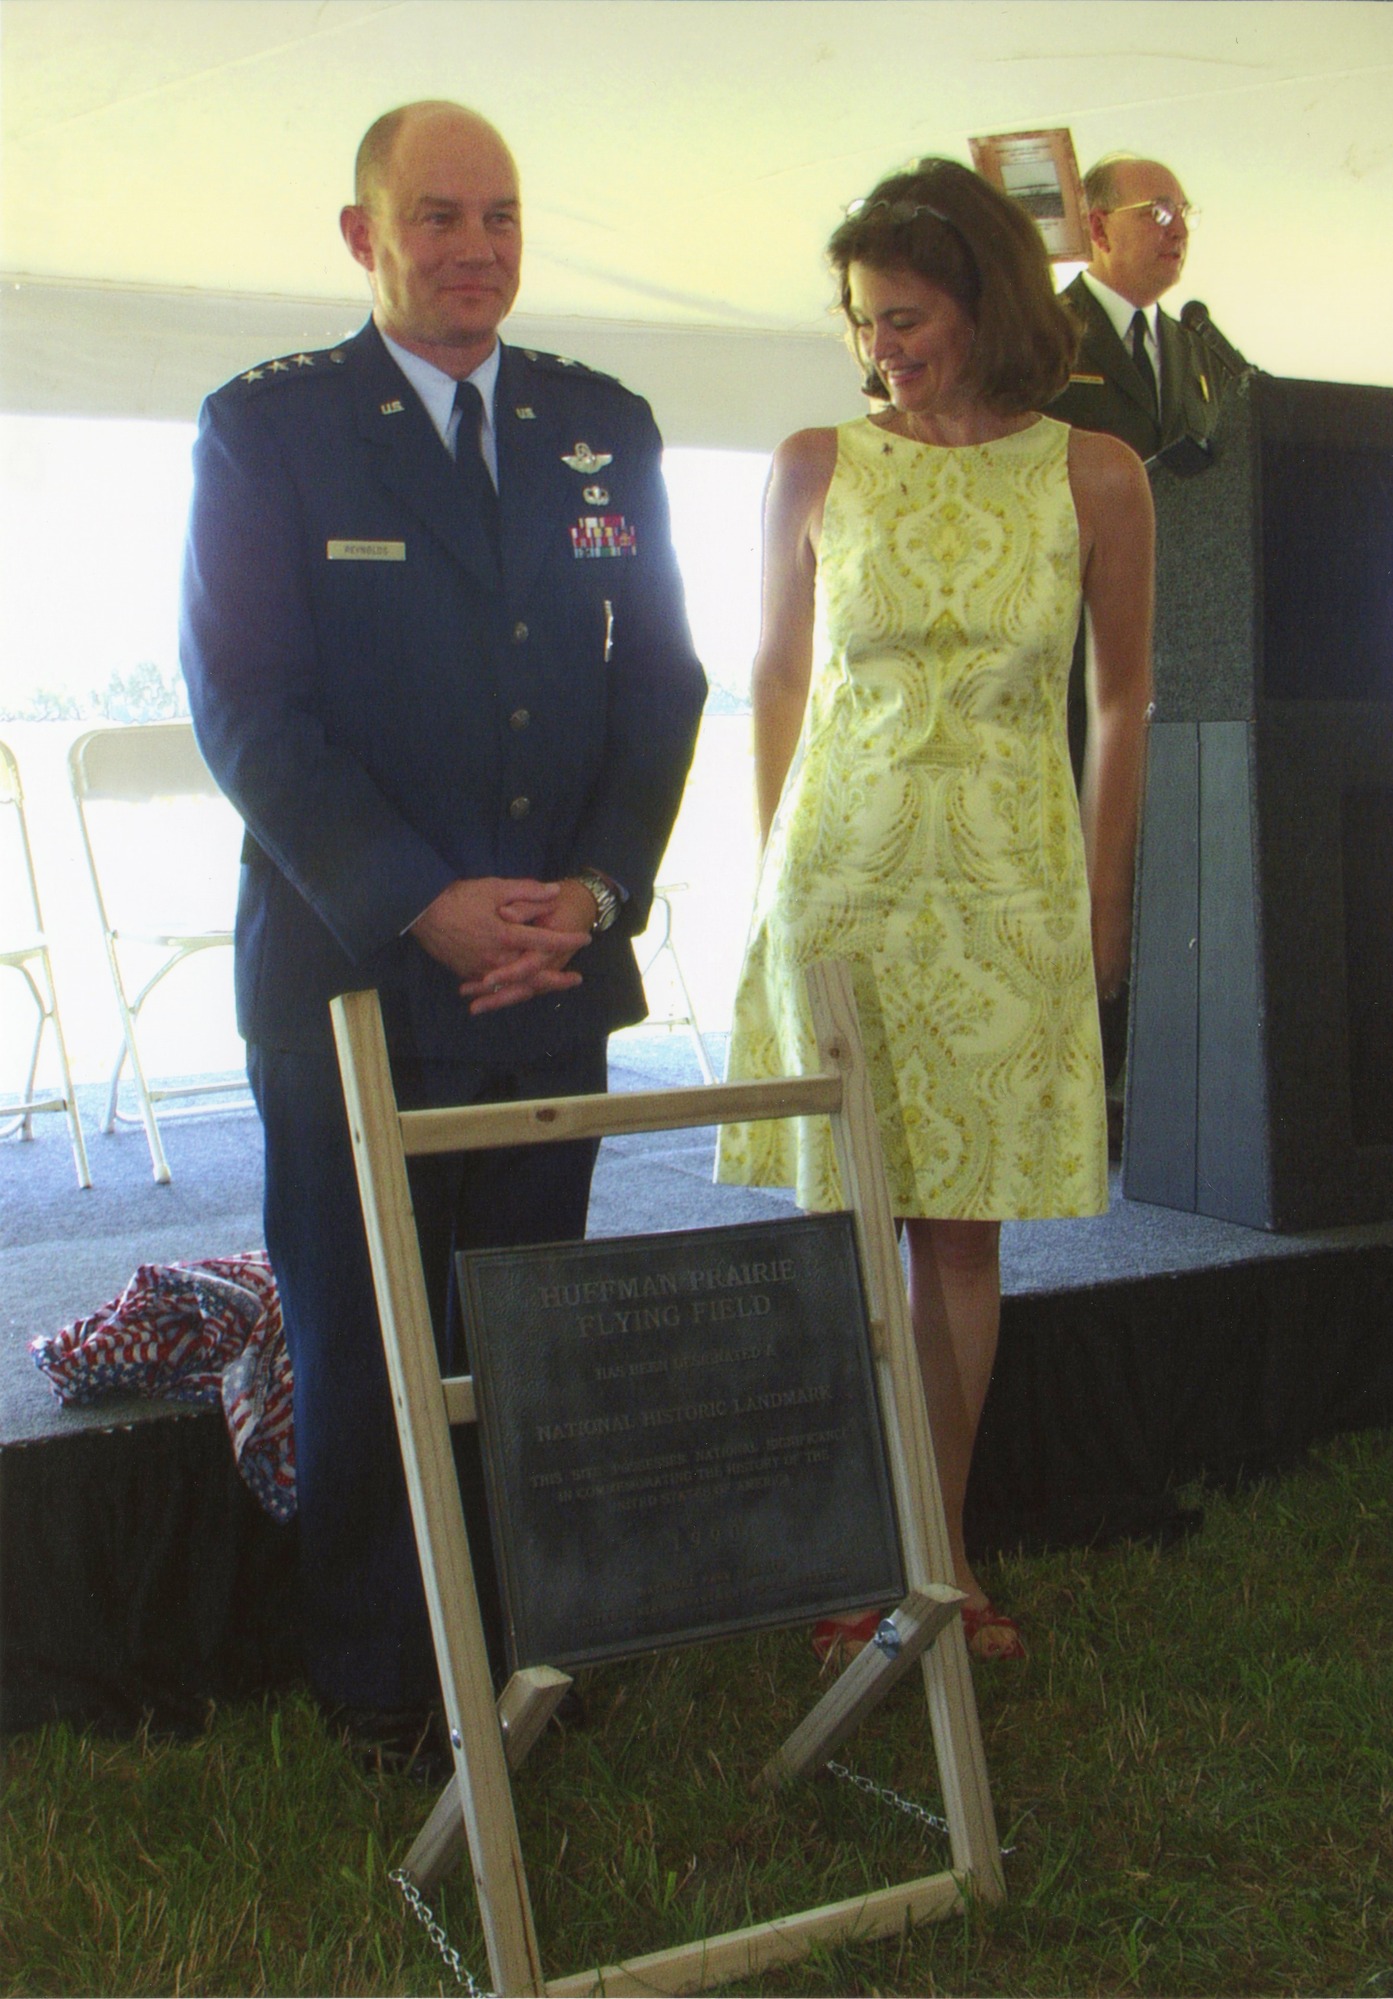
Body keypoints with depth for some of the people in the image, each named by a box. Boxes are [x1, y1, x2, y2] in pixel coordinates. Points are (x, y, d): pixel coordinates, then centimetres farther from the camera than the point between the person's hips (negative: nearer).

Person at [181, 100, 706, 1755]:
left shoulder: (604, 427, 11)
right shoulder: (265, 426, -1)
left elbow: (660, 684, 9)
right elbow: (245, 706, -8)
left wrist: (596, 890, -6)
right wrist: (424, 907, -16)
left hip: (553, 963, 3)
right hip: (349, 972, -3)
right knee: (359, 1352, 7)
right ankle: (373, 1691, 25)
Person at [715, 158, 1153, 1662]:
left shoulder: (1094, 478, 1)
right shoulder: (815, 467, 3)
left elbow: (1124, 700, 10)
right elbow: (776, 682, 11)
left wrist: (1104, 899, 10)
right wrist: (773, 868, 11)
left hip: (1007, 888, 0)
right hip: (839, 872, 0)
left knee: (961, 1228, 5)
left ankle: (941, 1549, 19)